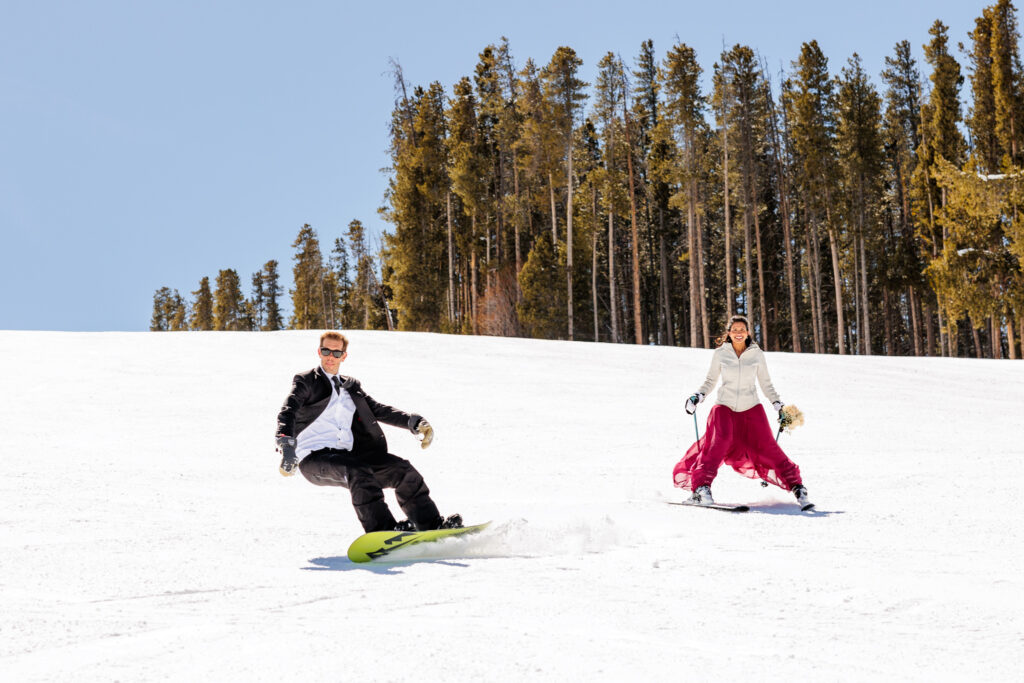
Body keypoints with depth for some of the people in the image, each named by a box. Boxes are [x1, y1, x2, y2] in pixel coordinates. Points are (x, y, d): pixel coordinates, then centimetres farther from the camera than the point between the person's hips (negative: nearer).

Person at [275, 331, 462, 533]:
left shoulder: (351, 386, 24)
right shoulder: (305, 381, 8)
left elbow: (378, 410, 19)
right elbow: (288, 412, -7)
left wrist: (414, 422, 3)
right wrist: (286, 444, -28)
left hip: (346, 455, 5)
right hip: (314, 459, -5)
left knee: (401, 469, -9)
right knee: (357, 471, -35)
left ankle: (432, 524, -4)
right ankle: (382, 530, -43)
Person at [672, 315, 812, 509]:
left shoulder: (757, 354, 1)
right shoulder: (720, 354, 0)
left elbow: (766, 384, 11)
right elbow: (710, 381, 9)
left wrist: (778, 406, 4)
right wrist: (697, 396, -7)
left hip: (751, 409, 1)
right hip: (725, 407, -1)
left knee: (767, 447, -8)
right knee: (720, 440, -26)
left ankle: (796, 487, 4)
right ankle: (701, 487, -24)